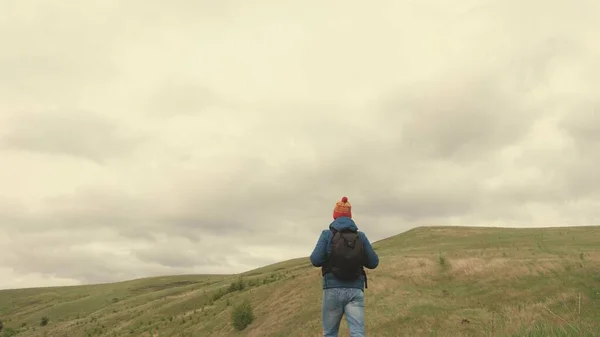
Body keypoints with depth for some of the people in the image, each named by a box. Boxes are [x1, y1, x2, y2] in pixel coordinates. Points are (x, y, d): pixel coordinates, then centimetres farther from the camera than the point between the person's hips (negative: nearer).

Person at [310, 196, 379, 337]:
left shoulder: (327, 234, -1)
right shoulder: (360, 236, 7)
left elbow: (316, 260, -8)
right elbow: (373, 262, 8)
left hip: (333, 290, -1)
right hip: (355, 291, 1)